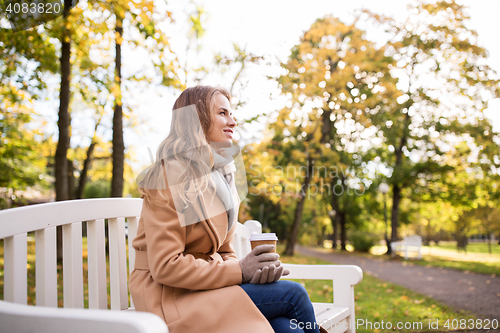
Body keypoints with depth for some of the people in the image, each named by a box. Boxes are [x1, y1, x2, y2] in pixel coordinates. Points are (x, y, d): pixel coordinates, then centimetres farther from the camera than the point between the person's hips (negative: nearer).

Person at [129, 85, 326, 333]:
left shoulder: (221, 176, 13)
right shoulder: (171, 175, -12)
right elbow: (165, 266, -18)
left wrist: (254, 269, -8)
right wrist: (240, 271, -17)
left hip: (206, 282, 7)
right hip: (169, 295, -7)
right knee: (293, 293, -18)